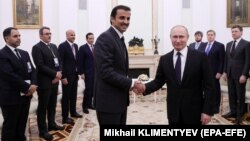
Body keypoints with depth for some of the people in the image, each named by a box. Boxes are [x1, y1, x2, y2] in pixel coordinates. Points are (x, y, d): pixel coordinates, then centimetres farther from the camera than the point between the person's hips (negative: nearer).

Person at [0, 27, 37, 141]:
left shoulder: (24, 53, 13)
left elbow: (32, 70, 8)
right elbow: (10, 76, -21)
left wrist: (33, 84, -11)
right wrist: (27, 87, -17)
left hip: (25, 95, 7)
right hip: (10, 97, -7)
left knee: (22, 124, 16)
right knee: (10, 126, 6)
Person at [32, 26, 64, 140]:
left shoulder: (54, 46, 13)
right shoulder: (37, 47, -11)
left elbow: (59, 61, 12)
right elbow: (40, 66, -19)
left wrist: (58, 74, -5)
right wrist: (55, 74, -16)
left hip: (54, 81, 7)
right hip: (44, 82, -7)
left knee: (52, 105, 16)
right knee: (43, 107, 3)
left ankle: (51, 124, 31)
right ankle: (43, 130, 11)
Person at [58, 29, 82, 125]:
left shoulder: (75, 46, 11)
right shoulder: (62, 46, -12)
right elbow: (60, 62, -15)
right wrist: (63, 77, -18)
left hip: (75, 75, 7)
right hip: (67, 75, -7)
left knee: (73, 95, 16)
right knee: (66, 96, 0)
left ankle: (73, 112, 31)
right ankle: (65, 117, 7)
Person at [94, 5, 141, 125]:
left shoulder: (119, 39, 15)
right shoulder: (105, 38, -16)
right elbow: (106, 72, -23)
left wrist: (129, 84, 3)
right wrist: (130, 83, -17)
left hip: (119, 100, 10)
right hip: (108, 101, -10)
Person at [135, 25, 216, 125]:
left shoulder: (200, 57, -5)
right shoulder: (164, 59, 4)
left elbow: (209, 86, -6)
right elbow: (158, 81, 6)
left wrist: (208, 111, -11)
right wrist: (145, 87, -15)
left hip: (195, 112, -2)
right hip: (174, 112, 2)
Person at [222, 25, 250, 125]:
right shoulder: (228, 44, 12)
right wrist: (225, 72, 8)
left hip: (240, 74, -6)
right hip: (230, 74, 6)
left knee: (240, 95, 5)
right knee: (231, 94, 10)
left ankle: (240, 114, 15)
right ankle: (233, 111, 21)